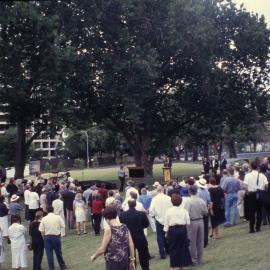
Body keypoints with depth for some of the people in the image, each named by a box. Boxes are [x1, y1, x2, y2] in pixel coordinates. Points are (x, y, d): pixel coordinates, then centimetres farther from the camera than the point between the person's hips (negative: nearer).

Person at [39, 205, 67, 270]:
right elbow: (63, 226, -7)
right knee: (58, 252, 18)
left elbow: (41, 231, -5)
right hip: (56, 237, 0)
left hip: (47, 237, 0)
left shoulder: (44, 219, -5)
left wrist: (44, 238, 9)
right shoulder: (58, 217, -8)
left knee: (49, 254, 8)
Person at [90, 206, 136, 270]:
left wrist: (94, 256, 6)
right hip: (124, 261, 6)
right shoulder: (125, 227, 0)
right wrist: (132, 260, 12)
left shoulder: (109, 230, -16)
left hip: (113, 262, -6)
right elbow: (131, 245, 3)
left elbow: (102, 249, -13)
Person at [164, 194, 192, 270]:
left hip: (172, 230, -1)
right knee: (182, 247, 13)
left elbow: (166, 222, -1)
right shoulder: (184, 210, -3)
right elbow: (188, 222, -2)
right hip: (183, 230, 1)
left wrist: (166, 232, 9)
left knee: (173, 248, 9)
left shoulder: (169, 211, -6)